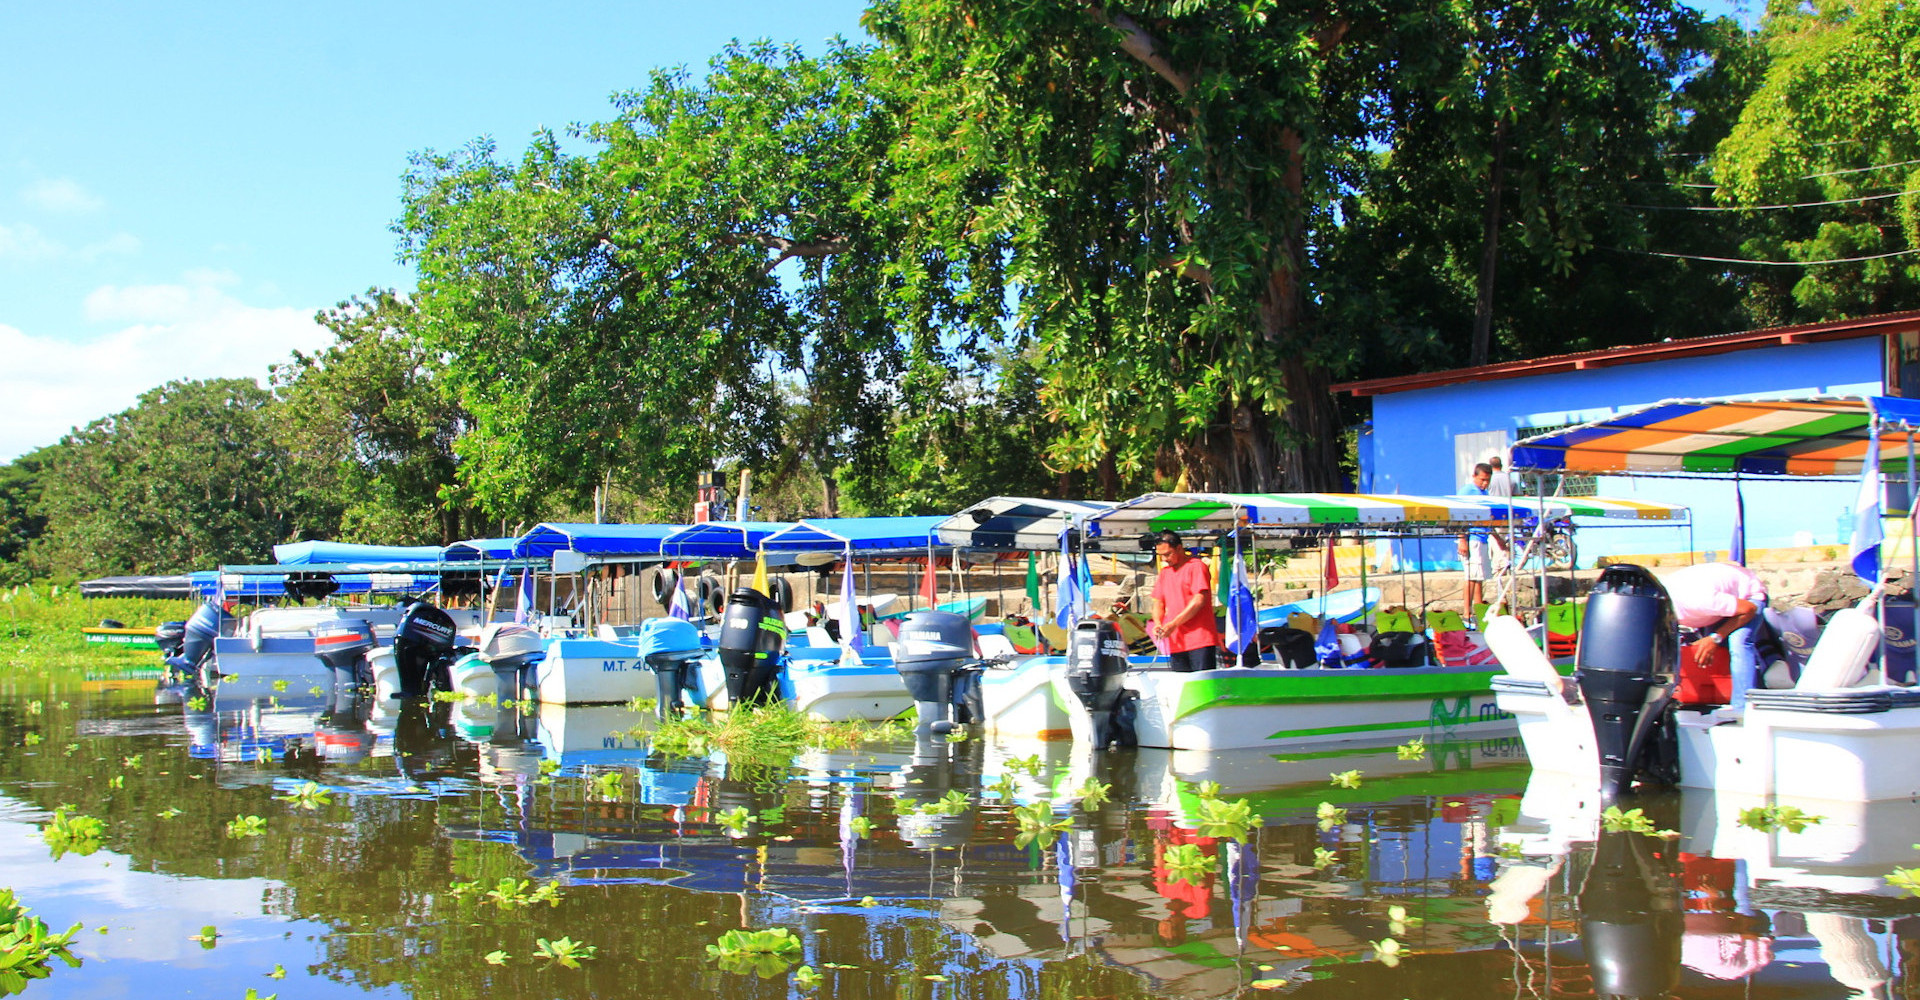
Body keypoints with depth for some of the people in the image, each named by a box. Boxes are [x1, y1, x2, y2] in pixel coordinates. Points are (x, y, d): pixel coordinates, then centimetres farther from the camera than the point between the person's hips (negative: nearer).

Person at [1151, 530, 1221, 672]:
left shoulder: (1196, 567, -3)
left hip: (1200, 641, -6)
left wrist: (1173, 624, -16)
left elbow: (1199, 600, -13)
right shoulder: (1164, 573, 18)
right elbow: (1158, 603, 19)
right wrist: (1158, 624, -3)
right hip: (1175, 643, 6)